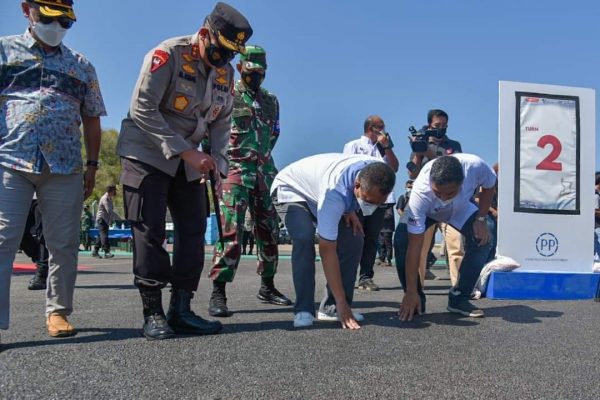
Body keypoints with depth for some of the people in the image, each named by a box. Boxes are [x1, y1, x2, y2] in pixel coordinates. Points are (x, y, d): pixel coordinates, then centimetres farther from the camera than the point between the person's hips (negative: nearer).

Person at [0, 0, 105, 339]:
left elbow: (92, 119, 20)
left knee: (64, 244, 3)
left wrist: (92, 165, 12)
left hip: (64, 167, 3)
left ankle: (57, 311, 15)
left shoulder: (81, 65, 19)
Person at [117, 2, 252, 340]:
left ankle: (181, 310, 6)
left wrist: (218, 163, -7)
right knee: (150, 232, -9)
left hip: (188, 161, 7)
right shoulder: (168, 55, -15)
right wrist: (186, 152, -24)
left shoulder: (226, 73, 5)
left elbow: (222, 123, 10)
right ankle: (153, 313, -2)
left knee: (193, 231, 0)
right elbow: (143, 110, -21)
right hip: (147, 155, -6)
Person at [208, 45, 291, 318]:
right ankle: (218, 293, -13)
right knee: (231, 231, -15)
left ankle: (267, 287, 21)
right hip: (235, 169, -6)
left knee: (268, 230, 9)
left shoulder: (271, 101, 16)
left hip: (265, 171, 6)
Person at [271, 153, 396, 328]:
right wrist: (342, 304, -42)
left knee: (353, 241, -12)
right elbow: (327, 251, -42)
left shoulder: (377, 173, -26)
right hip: (290, 191, -6)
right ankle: (303, 310, -22)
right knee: (304, 238, -33)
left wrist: (351, 210, -13)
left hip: (317, 191, 6)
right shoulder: (334, 192, -44)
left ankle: (331, 307, -4)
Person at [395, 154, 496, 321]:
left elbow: (489, 186, -12)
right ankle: (417, 300, -8)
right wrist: (411, 292, -37)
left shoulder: (475, 166, -41)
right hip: (426, 210, -2)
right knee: (402, 241, -24)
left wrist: (481, 219, -19)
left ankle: (459, 298, -2)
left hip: (461, 208, 3)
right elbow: (414, 246, -40)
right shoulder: (420, 193, -45)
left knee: (482, 241, -16)